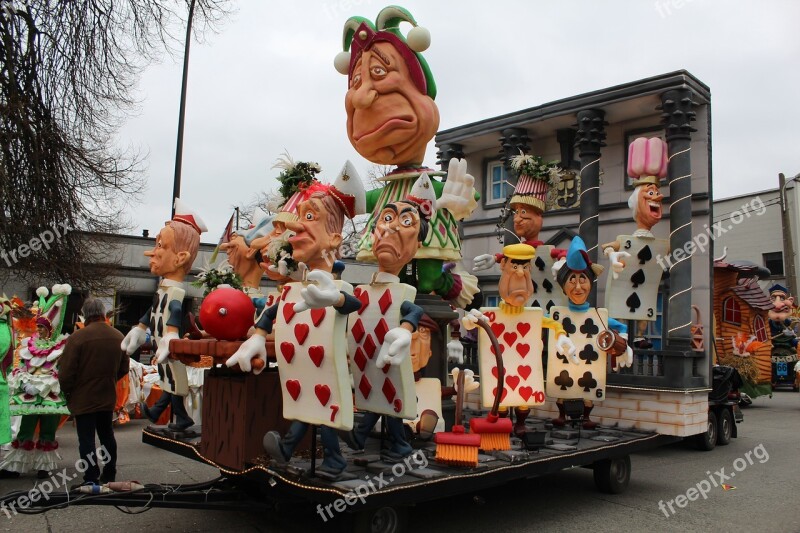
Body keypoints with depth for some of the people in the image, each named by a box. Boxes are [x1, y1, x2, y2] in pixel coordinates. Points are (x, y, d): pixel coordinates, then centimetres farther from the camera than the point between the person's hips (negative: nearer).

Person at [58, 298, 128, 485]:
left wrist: (66, 391, 2)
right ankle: (109, 475, 27)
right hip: (108, 398, 6)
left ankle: (91, 480, 3)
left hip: (83, 399, -5)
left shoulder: (78, 337, -18)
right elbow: (124, 368, 9)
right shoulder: (118, 337, 1)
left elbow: (67, 371, -16)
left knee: (86, 439, 1)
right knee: (107, 436, 18)